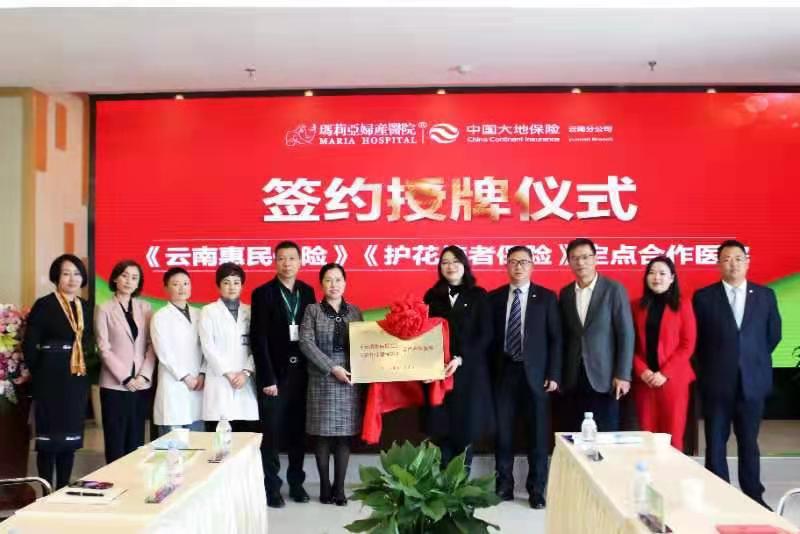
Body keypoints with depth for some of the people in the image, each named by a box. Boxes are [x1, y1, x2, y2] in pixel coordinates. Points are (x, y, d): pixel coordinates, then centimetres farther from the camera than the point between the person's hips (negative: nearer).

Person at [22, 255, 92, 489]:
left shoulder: (85, 307, 10)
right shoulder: (44, 305, -8)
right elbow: (29, 345, -9)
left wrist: (85, 368, 4)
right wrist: (39, 374, -5)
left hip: (77, 381, 6)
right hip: (51, 380, -5)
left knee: (70, 438, 11)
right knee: (49, 437, 1)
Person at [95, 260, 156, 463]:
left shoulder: (145, 307, 8)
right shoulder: (104, 309, 0)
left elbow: (151, 345, 4)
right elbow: (104, 349, -5)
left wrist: (144, 375, -8)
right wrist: (125, 378, -11)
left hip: (141, 384, 3)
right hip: (115, 385, -3)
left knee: (136, 441, 7)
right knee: (116, 442, 2)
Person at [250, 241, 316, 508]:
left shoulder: (307, 291, 7)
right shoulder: (263, 293, -5)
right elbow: (259, 339, -9)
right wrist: (267, 378, -13)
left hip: (301, 371, 4)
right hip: (275, 373, -3)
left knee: (298, 431, 11)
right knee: (272, 433, 3)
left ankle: (296, 482, 24)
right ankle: (272, 487, 15)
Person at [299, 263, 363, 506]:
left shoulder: (355, 311, 10)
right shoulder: (312, 310, 1)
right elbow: (306, 343, -8)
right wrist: (332, 368, -14)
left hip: (350, 381, 3)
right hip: (322, 381, -2)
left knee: (345, 435, 4)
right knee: (324, 435, 1)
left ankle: (339, 487, 14)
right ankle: (325, 486, 13)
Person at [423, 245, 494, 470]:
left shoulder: (478, 295, 4)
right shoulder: (432, 296, 9)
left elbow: (485, 335, -3)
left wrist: (461, 358, -15)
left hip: (469, 371, -1)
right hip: (438, 371, 1)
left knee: (466, 427, 1)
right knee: (441, 429, 0)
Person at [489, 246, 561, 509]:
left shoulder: (546, 297, 2)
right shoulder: (494, 297, 6)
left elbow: (555, 338, 0)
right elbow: (490, 335, 6)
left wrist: (554, 374, -6)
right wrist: (489, 371, -1)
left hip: (535, 373, -1)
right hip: (504, 372, 1)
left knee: (538, 433, 6)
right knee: (503, 432, 6)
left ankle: (536, 489, 19)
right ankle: (504, 485, 21)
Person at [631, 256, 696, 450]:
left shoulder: (682, 306, 1)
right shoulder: (637, 307, 9)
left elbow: (687, 345, -4)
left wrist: (665, 373, -12)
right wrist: (642, 370, -8)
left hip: (673, 380, -2)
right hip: (643, 380, 2)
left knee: (672, 437, -1)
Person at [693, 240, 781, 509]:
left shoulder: (765, 295, 4)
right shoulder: (704, 296, -2)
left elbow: (773, 335, 12)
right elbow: (697, 340, 3)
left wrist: (755, 360, 11)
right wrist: (710, 366, 5)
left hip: (752, 380, 1)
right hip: (716, 381, -1)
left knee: (749, 441, 11)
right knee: (716, 442, 6)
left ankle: (753, 496, 22)